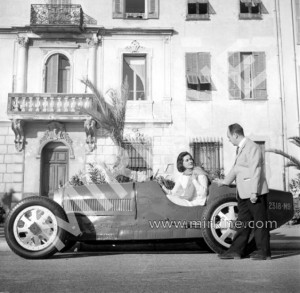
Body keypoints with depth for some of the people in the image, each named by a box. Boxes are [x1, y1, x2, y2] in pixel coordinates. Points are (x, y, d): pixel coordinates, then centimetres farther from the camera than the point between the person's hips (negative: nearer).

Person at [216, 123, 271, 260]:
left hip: (255, 193, -9)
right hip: (243, 193, 10)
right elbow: (236, 168, 28)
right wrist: (225, 181, 38)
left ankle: (264, 252, 9)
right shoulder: (240, 148, 17)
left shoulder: (252, 147, -13)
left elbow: (255, 171, -18)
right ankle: (236, 250, 17)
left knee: (259, 222, 0)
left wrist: (254, 192, -21)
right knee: (242, 223, 12)